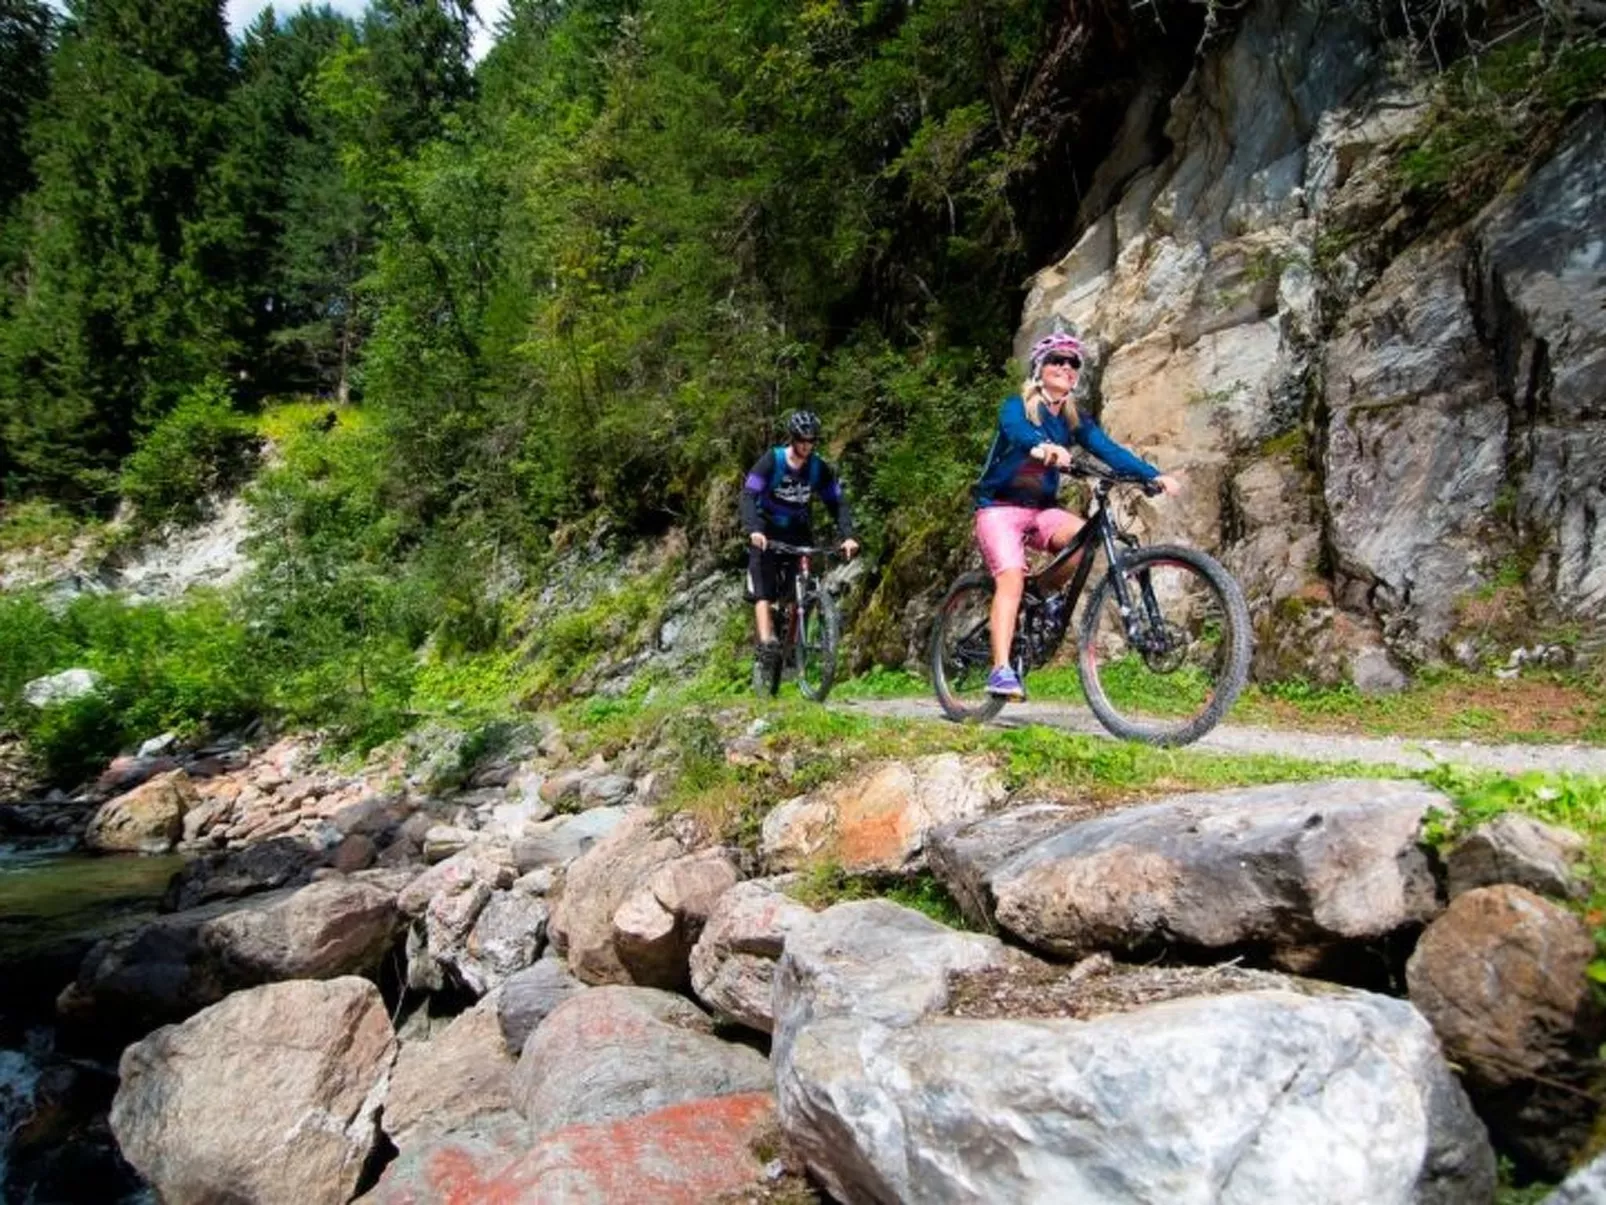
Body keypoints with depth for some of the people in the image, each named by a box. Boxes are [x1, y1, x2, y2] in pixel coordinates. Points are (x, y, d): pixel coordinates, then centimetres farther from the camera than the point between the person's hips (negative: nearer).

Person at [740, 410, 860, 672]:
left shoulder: (820, 468, -8)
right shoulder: (771, 460, -16)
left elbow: (837, 502, -8)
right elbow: (748, 495, -25)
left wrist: (847, 535, -26)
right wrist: (753, 530, -42)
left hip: (799, 533, 3)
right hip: (766, 534, -3)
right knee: (763, 589, -17)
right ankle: (766, 642, -27)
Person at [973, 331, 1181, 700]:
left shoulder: (1074, 420, 7)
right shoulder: (1017, 406, -7)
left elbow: (1109, 449, -7)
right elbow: (1015, 429, -31)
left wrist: (1154, 475, -24)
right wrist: (1042, 447, -55)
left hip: (1041, 510, 5)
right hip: (999, 507, -4)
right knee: (1011, 576, -25)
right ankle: (1001, 670, -29)